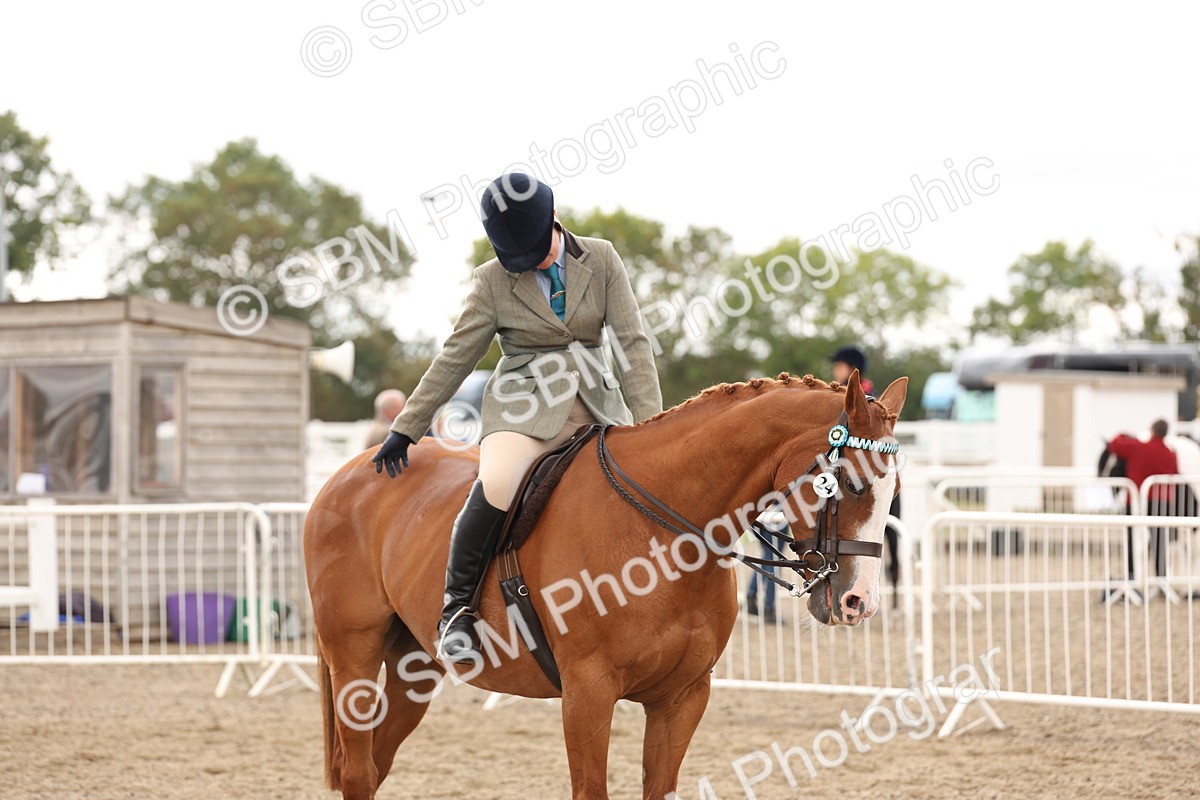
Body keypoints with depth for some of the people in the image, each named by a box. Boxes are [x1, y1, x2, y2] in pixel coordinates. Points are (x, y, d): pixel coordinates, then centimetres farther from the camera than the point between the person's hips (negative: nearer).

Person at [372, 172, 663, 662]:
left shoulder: (601, 260, 4)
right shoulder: (493, 281, 2)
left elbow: (632, 343, 0)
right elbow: (455, 359, 7)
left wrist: (649, 424, -8)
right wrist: (405, 429, 6)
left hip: (597, 403, 3)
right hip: (524, 406, -3)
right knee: (498, 485, -33)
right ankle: (455, 606, -19)